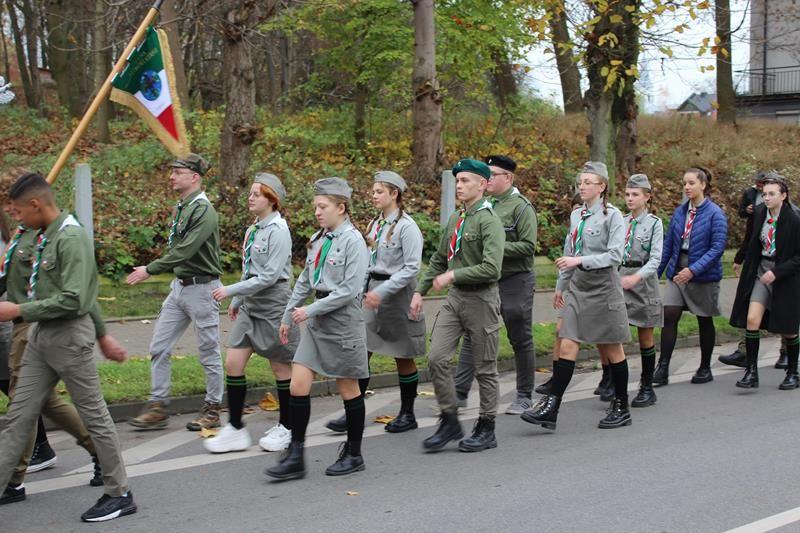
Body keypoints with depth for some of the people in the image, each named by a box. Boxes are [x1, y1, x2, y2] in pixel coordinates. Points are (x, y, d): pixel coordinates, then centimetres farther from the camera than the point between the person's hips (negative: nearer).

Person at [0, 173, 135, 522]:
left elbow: (73, 300, -23)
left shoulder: (71, 238, -17)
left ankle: (119, 494, 15)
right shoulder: (44, 236, 10)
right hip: (41, 336, 9)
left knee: (94, 415, 3)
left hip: (69, 336, -9)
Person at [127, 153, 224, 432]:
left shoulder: (204, 211, -17)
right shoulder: (180, 208, 12)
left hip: (202, 288, -9)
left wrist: (150, 270, -23)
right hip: (179, 286, 9)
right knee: (159, 348, 6)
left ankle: (212, 409, 14)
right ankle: (158, 408, 13)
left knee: (209, 352, 3)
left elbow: (185, 251, -25)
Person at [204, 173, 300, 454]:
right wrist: (237, 301, 18)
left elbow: (270, 276, -20)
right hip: (250, 306, 8)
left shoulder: (277, 231, -15)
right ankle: (235, 429, 10)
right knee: (233, 363, 2)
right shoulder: (253, 230, 10)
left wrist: (231, 290, -18)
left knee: (280, 367, 5)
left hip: (273, 305, -8)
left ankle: (286, 428, 21)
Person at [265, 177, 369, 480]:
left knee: (348, 389, 6)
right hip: (317, 322, 7)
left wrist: (311, 310, -18)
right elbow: (305, 281, 17)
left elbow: (350, 289, -19)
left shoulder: (353, 241, -13)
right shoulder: (318, 240, 10)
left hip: (343, 321, -7)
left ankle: (354, 455, 21)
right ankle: (295, 457, 5)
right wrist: (288, 316, 16)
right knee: (297, 385, 0)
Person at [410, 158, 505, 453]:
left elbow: (492, 269, -24)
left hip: (480, 300, -7)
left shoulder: (489, 221, -13)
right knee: (436, 358, -3)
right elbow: (439, 259, 21)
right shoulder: (455, 219, 11)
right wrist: (420, 291, 14)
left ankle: (486, 429, 18)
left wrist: (452, 276, -18)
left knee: (484, 367, 5)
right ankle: (449, 422, 10)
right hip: (454, 297, 7)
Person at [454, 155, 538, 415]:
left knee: (521, 340, 6)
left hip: (515, 282, -6)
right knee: (472, 336, 4)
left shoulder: (521, 207, -10)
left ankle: (524, 396, 17)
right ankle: (459, 393, 9)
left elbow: (528, 246, -18)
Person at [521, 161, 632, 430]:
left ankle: (621, 408, 21)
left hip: (603, 288, -5)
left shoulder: (612, 215, -9)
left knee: (611, 350, 7)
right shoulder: (576, 215, 10)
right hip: (578, 288, 5)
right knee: (567, 348, -2)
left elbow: (615, 255, -19)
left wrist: (580, 261, -26)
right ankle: (550, 408, -4)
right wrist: (560, 285, 21)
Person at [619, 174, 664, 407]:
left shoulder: (654, 223, -5)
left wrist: (636, 277, -27)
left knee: (645, 336, 7)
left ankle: (647, 388, 18)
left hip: (644, 281, -3)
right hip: (620, 279, 3)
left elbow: (655, 259, -13)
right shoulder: (621, 221, 7)